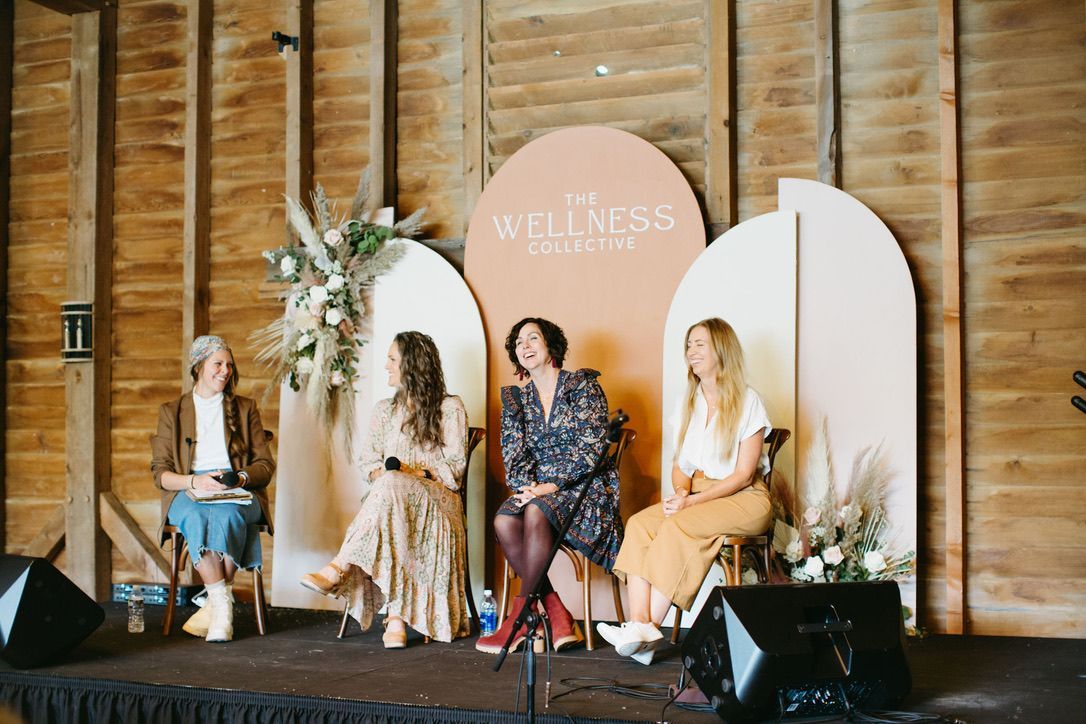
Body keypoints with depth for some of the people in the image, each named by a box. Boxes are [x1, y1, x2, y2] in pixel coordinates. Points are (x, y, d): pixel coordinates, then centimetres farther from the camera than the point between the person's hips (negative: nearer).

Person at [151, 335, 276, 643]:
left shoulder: (245, 409, 19)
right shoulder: (171, 411, 16)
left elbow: (265, 464, 13)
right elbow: (160, 473, 7)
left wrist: (240, 477, -10)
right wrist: (194, 481, -14)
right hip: (189, 493, 0)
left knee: (227, 515, -37)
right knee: (196, 518, -38)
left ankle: (215, 605, -33)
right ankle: (223, 605, -37)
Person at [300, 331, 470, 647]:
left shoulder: (450, 408, 8)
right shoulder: (384, 410, 25)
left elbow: (455, 467, 0)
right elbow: (368, 459, 16)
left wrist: (416, 473, -16)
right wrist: (380, 473, -8)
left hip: (437, 499, -3)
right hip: (391, 498, 3)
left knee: (392, 485, -39)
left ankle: (339, 568, -46)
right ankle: (396, 618, -51)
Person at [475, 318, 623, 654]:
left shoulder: (583, 386, 0)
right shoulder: (516, 398, 16)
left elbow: (591, 449, -10)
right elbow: (513, 454, 9)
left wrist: (551, 486, -18)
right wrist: (526, 485, -12)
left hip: (585, 487, -5)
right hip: (537, 489, 5)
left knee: (537, 511, -35)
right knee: (504, 521, -28)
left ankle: (522, 618, -28)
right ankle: (557, 615, -26)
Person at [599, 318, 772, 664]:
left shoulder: (747, 402, -4)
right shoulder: (688, 403, 16)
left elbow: (743, 475, -9)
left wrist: (693, 501, -18)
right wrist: (680, 492, -7)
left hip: (743, 499, -6)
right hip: (695, 495, 6)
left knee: (677, 527, -32)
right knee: (640, 524, -23)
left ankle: (649, 632, -29)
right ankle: (639, 625, -35)